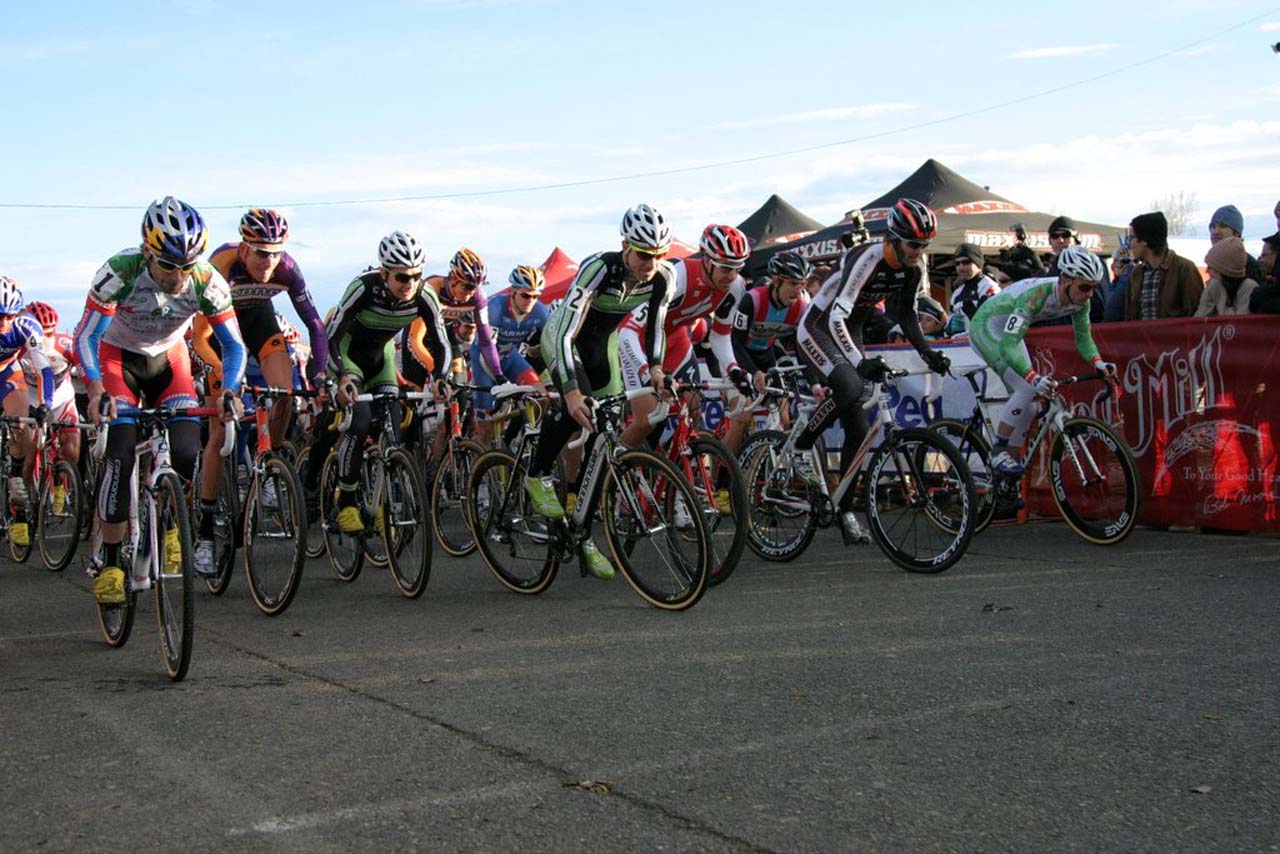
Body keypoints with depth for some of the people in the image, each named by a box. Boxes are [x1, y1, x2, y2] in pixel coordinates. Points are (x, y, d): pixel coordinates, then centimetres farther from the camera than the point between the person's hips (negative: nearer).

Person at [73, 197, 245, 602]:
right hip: (118, 356, -2)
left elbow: (233, 344, -15)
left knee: (188, 453, -17)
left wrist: (229, 390, -33)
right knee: (121, 455, -19)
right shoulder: (119, 272, -31)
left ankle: (173, 528, 12)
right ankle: (109, 563, -10)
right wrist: (96, 390, -40)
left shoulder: (207, 281, -25)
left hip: (169, 359, 2)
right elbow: (85, 338, -25)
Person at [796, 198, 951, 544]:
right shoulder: (867, 259, -30)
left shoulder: (914, 267, -8)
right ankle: (801, 445, -13)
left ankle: (846, 508, 9)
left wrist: (927, 352, -8)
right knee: (848, 385, -37)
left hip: (849, 333, 7)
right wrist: (860, 362, -51)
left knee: (858, 429, 0)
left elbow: (905, 313, 7)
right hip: (817, 328, -7)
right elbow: (837, 316, -39)